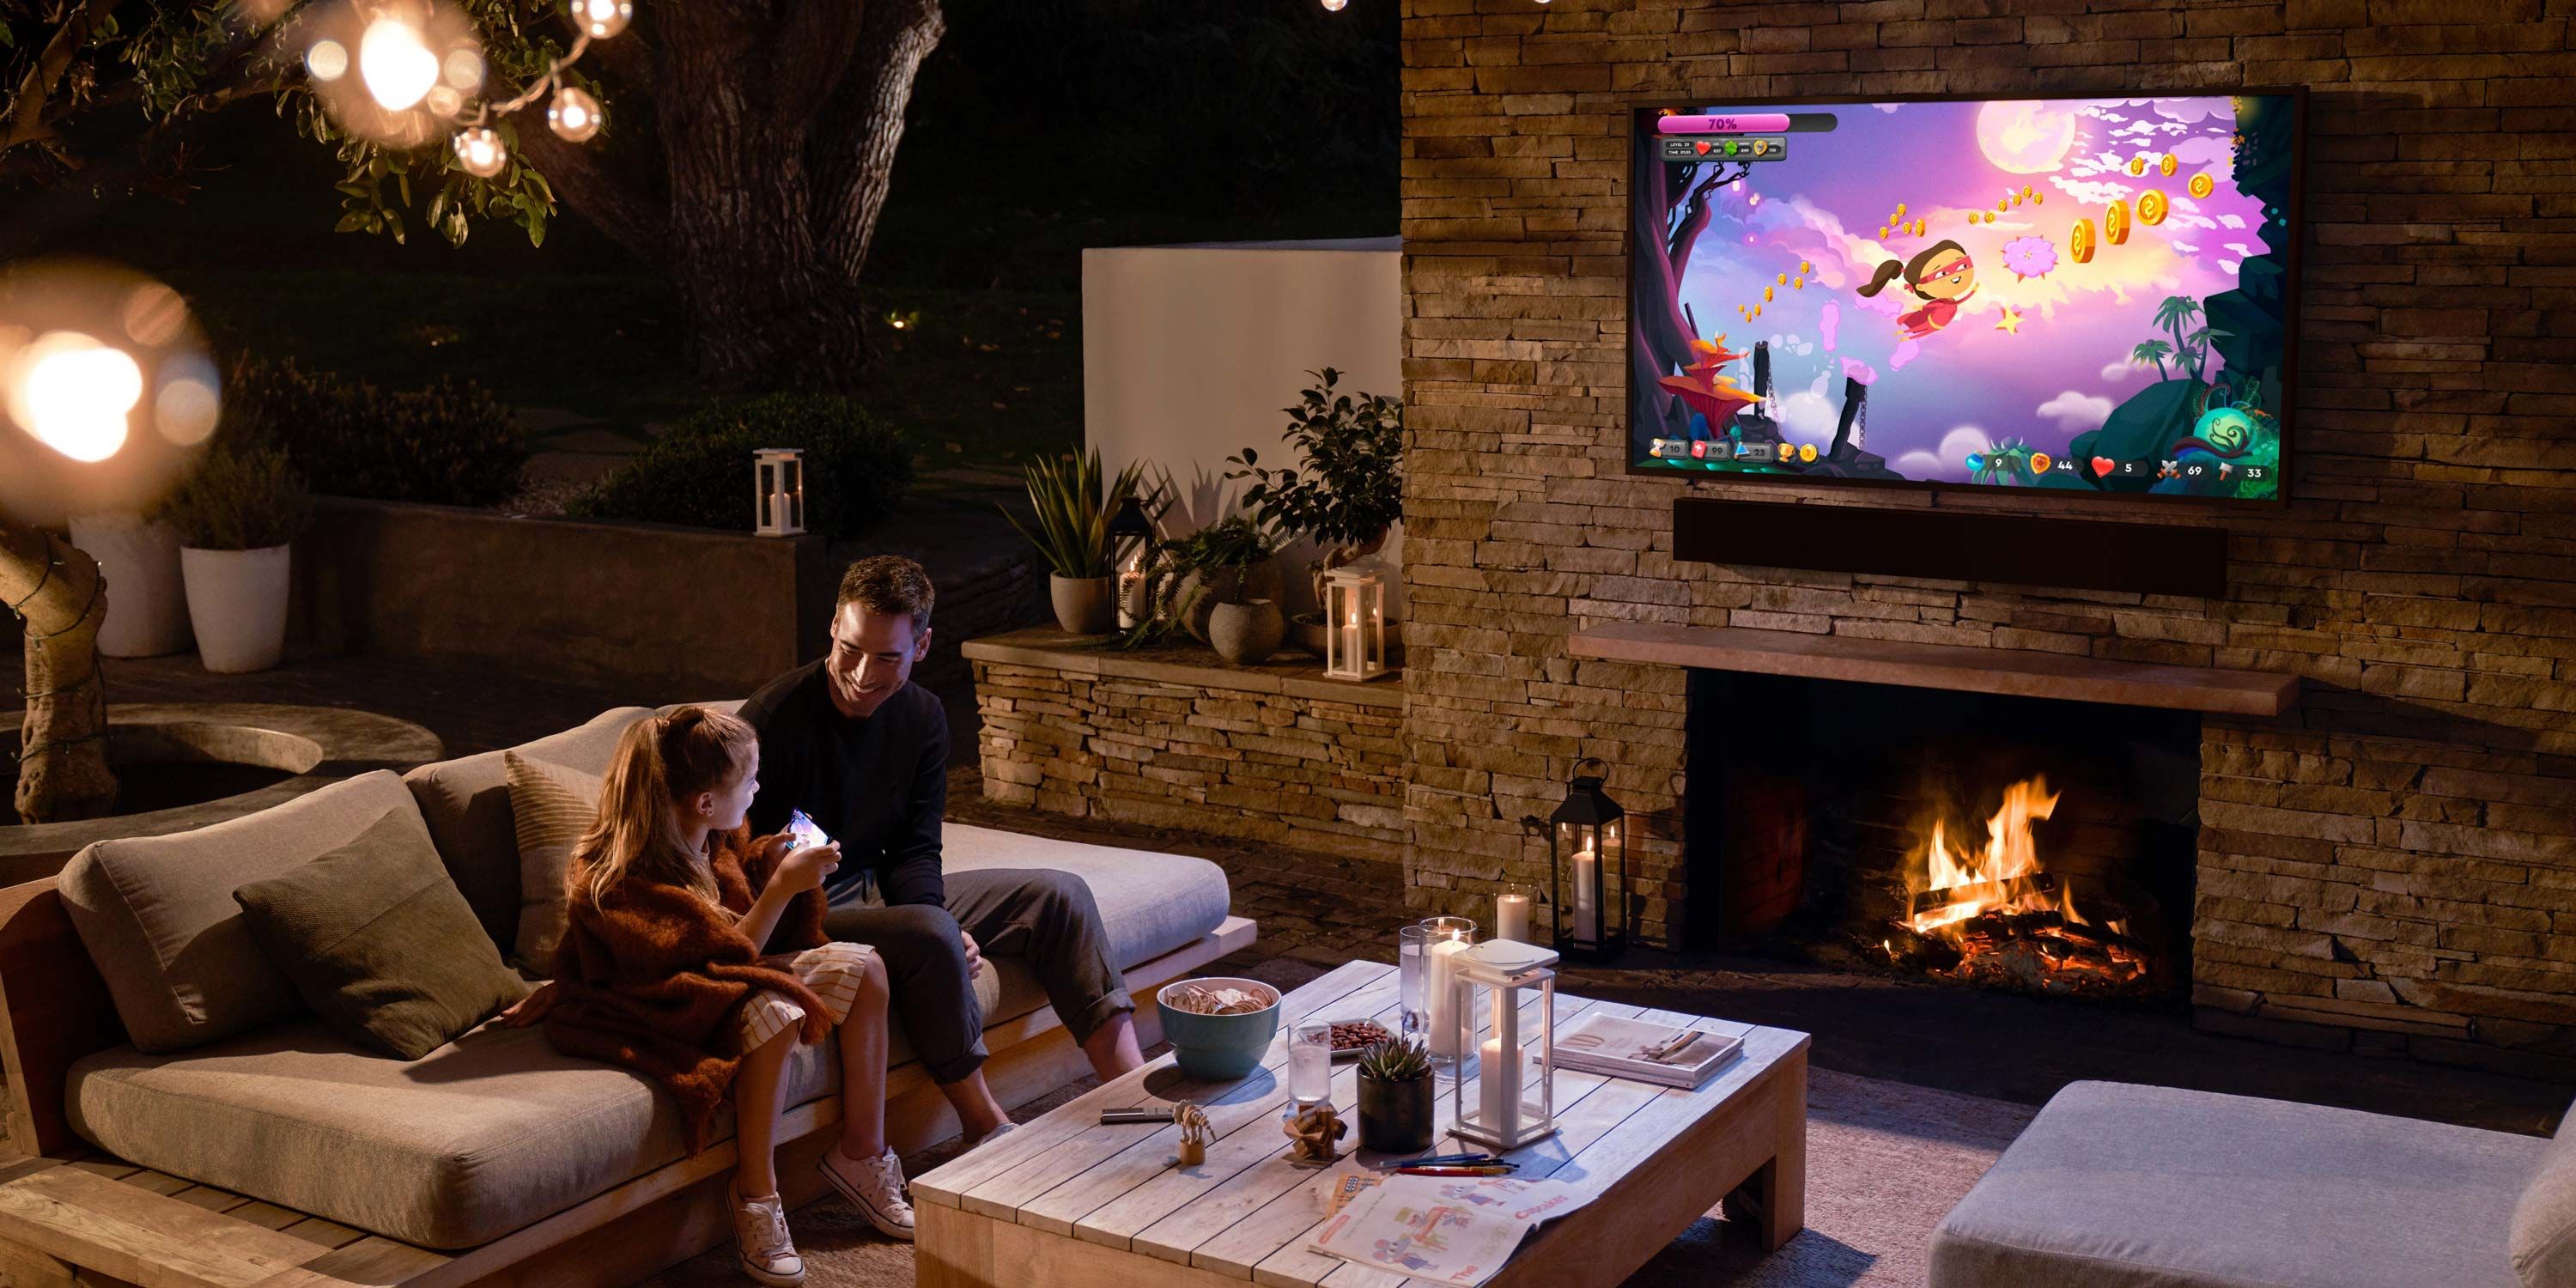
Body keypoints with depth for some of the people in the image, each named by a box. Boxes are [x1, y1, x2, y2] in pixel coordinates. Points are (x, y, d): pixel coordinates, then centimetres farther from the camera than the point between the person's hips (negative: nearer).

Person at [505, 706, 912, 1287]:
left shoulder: (716, 841, -3)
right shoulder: (627, 880, -28)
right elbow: (728, 956, -28)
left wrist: (777, 862, -4)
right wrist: (783, 886, -28)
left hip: (734, 978, 9)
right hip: (657, 1011, -9)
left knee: (860, 967, -4)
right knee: (774, 1011, -37)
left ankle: (860, 1152, 2)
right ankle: (756, 1193, -23)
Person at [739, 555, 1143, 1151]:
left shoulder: (922, 716, 1)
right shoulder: (776, 717, -20)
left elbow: (914, 851, 4)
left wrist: (944, 923, -19)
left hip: (878, 889, 8)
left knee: (1058, 895, -4)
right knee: (929, 936, -36)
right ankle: (986, 1128, -19)